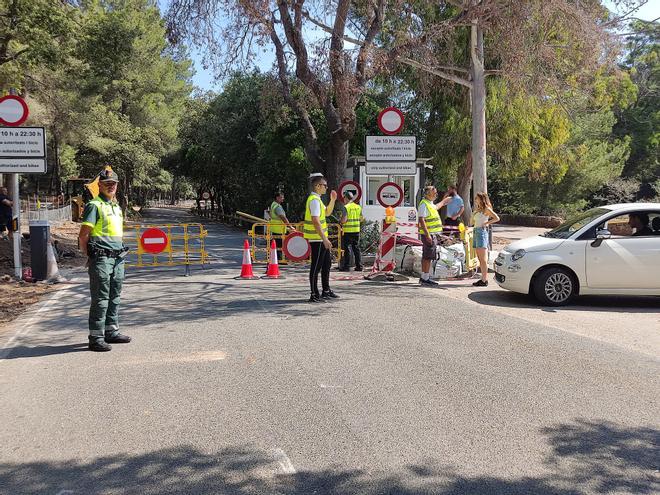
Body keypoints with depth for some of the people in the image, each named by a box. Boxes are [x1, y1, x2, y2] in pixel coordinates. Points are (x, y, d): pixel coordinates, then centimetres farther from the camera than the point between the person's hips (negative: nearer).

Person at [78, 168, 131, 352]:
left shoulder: (117, 207, 18)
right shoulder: (94, 206, -8)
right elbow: (83, 236, -12)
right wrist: (89, 256, -7)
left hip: (118, 258, 8)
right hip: (101, 259, -8)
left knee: (114, 297, 14)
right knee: (100, 299, -6)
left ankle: (111, 332, 25)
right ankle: (96, 338, 0)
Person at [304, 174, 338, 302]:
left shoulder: (317, 199, 15)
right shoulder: (314, 200, -17)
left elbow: (327, 212, 27)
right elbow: (315, 221, -25)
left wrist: (333, 200, 13)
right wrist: (324, 239, -26)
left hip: (321, 238, 11)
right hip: (317, 239, -11)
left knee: (327, 263, 18)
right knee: (316, 266, -4)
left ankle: (326, 291, 28)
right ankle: (314, 295, 2)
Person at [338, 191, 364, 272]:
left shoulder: (346, 207, -12)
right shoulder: (358, 207, 7)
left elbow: (344, 220, -18)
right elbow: (361, 219, 10)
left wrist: (341, 222, 3)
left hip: (347, 231, -5)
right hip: (356, 230, 6)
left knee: (346, 248, 1)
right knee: (356, 248, 11)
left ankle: (345, 266, 2)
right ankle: (359, 266, 11)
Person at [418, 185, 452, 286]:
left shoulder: (430, 203, 16)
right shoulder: (424, 204, -15)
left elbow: (436, 207, 41)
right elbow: (421, 220, -23)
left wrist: (443, 202, 54)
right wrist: (427, 235, -28)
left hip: (432, 234, 10)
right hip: (429, 234, -10)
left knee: (426, 256, 14)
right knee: (428, 257, -9)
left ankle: (423, 277, 20)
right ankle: (425, 278, -7)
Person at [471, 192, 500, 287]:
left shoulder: (486, 208, -4)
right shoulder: (478, 209, 20)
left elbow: (497, 218, -14)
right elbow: (472, 222, 18)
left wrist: (486, 223, -11)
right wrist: (475, 210, 12)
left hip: (482, 231, -9)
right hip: (476, 231, 9)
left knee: (483, 259, -9)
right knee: (480, 258, 8)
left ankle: (484, 280, -9)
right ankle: (483, 278, 11)